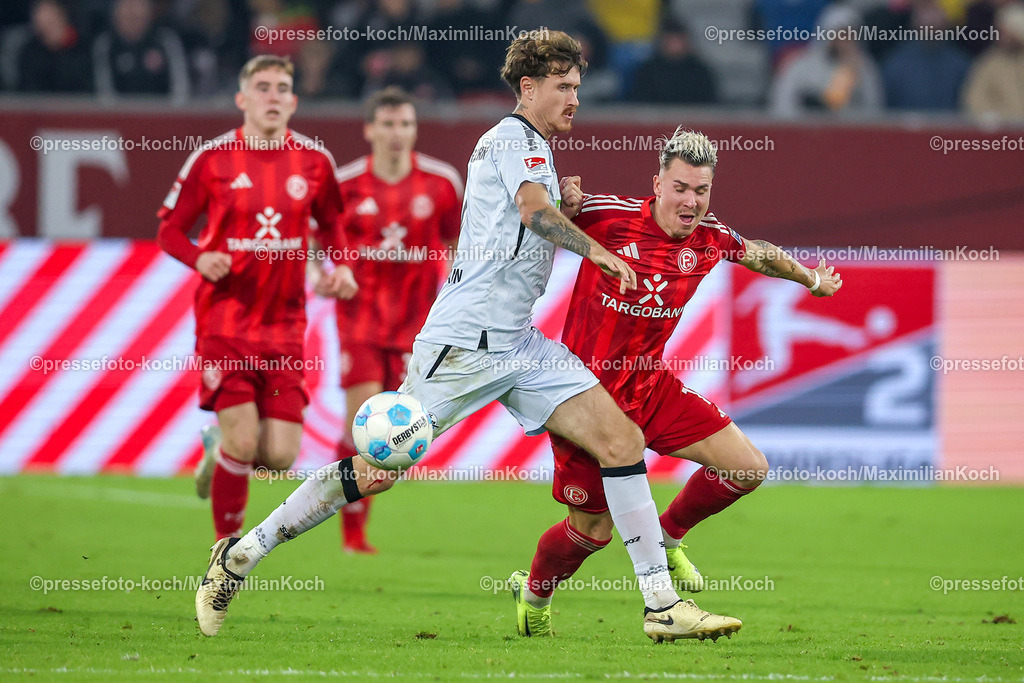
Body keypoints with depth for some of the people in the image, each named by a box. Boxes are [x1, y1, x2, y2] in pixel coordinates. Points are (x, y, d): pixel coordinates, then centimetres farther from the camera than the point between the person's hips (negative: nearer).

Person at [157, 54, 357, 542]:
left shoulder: (314, 162, 4)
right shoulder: (212, 159, -3)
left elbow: (332, 224, 20)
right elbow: (170, 229, 4)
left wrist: (342, 268, 0)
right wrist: (200, 258, -17)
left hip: (285, 325, 3)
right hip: (225, 321, -3)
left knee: (281, 455, -3)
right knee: (243, 442, -13)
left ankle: (220, 448, 32)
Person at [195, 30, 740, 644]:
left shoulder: (534, 147, 22)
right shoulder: (514, 137, -5)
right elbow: (534, 209, -22)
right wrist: (597, 252, -16)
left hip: (519, 342, 9)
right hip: (464, 339, -9)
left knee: (621, 439, -5)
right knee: (376, 470, -6)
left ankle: (662, 604, -6)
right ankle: (240, 556, 8)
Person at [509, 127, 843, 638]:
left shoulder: (709, 237, -3)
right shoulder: (608, 216, -19)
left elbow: (758, 254, 20)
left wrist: (809, 278, 18)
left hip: (650, 385, 5)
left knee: (748, 469, -1)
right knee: (594, 529, 0)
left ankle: (667, 537, 24)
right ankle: (533, 591, 32)